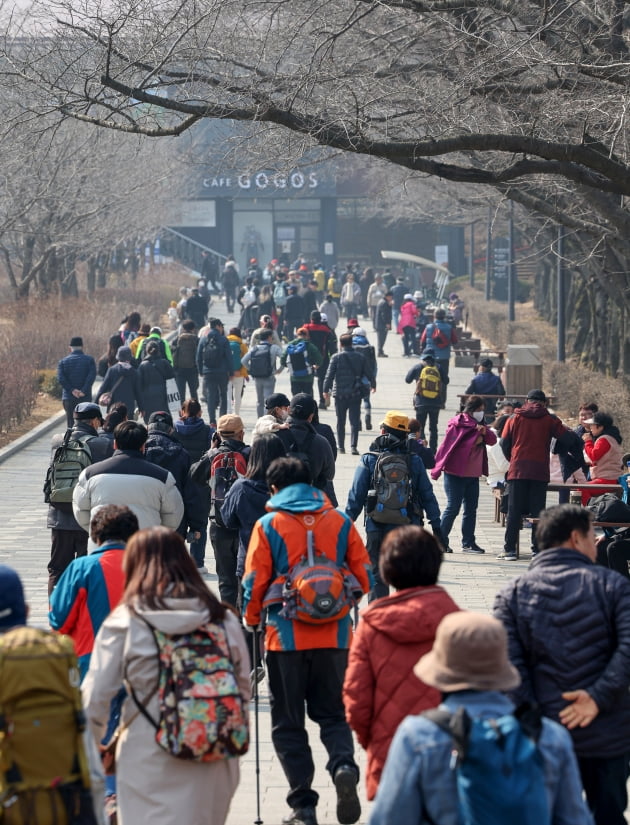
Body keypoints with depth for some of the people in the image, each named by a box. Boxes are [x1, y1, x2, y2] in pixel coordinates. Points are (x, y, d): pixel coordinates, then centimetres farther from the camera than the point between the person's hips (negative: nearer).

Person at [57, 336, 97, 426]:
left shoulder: (63, 361, 6)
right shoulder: (89, 360, 2)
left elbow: (60, 378, -8)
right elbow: (92, 375, -13)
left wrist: (72, 390, -10)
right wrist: (84, 391, -15)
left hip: (68, 398, 1)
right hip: (85, 398, -1)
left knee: (71, 425, 5)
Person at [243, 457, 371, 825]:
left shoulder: (268, 525, -4)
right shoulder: (340, 521, 4)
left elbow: (254, 583, -6)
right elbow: (364, 576, 5)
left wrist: (252, 621, 12)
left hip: (287, 636, -2)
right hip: (334, 636, 2)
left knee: (288, 722, 9)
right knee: (333, 713, 15)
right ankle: (344, 766, -14)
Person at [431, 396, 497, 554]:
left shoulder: (479, 425, 15)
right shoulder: (457, 424, -8)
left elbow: (492, 440, 4)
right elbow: (455, 444, -17)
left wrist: (485, 432, -11)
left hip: (472, 474, 8)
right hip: (455, 474, -8)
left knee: (471, 509, 9)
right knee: (453, 508, -7)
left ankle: (468, 542, 15)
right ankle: (441, 541, 1)